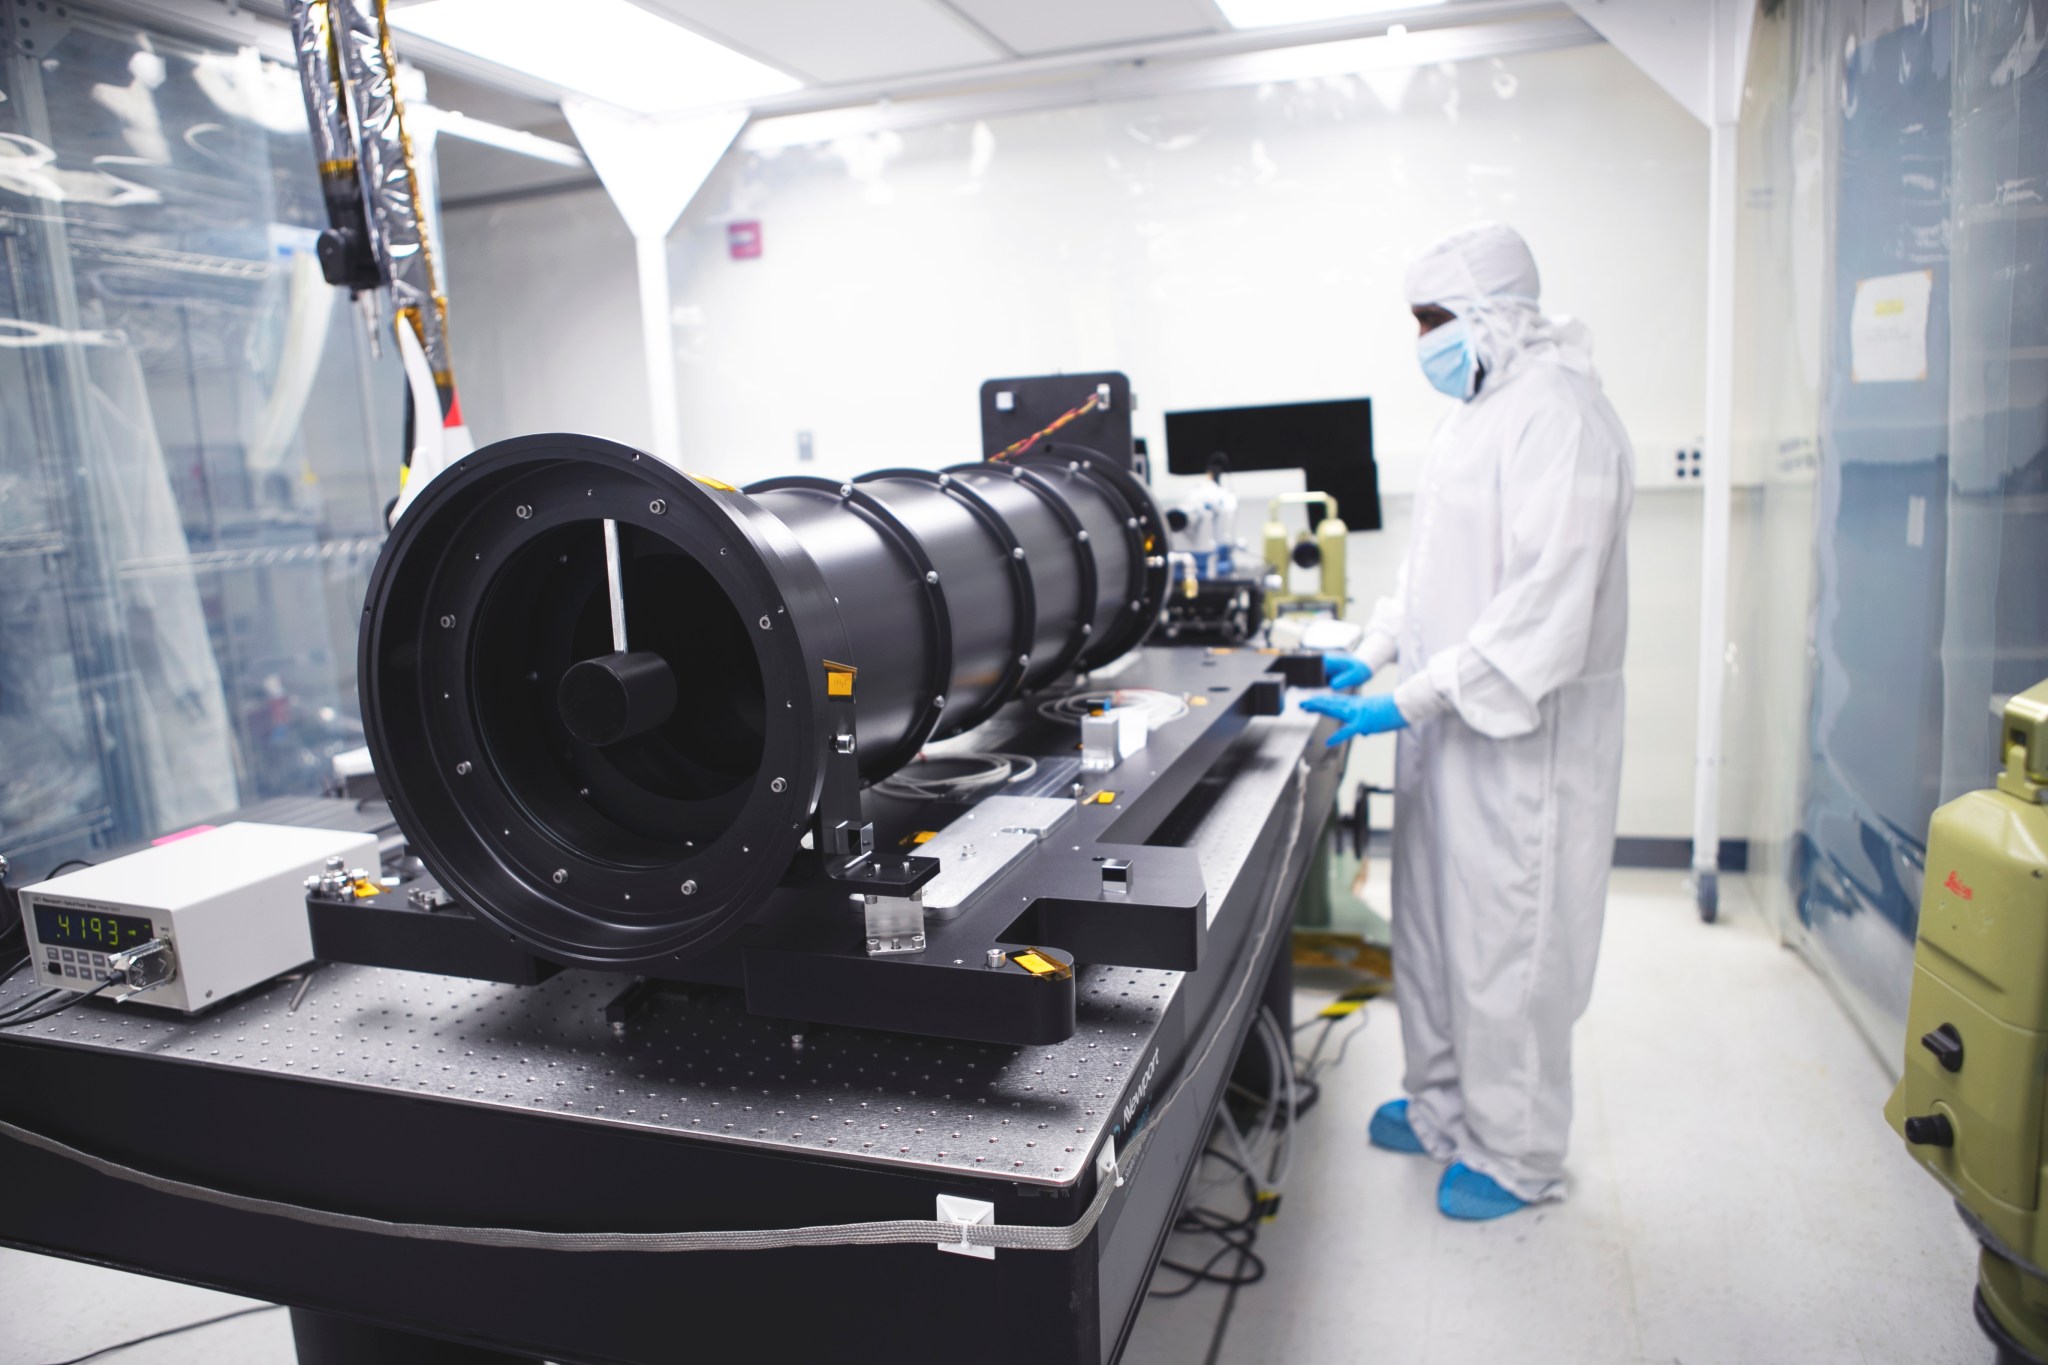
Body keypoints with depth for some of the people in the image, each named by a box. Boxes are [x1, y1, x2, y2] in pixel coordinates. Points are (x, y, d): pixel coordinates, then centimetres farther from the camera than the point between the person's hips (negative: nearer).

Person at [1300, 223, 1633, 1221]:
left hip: (1521, 728, -9)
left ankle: (1515, 1155, 21)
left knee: (1506, 940, 2)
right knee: (1431, 922, 18)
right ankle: (1442, 1104, 37)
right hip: (1448, 718, 10)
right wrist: (1373, 652, 10)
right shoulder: (1475, 415, 13)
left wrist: (1411, 699, -25)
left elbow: (1546, 606, -26)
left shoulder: (1559, 418, -18)